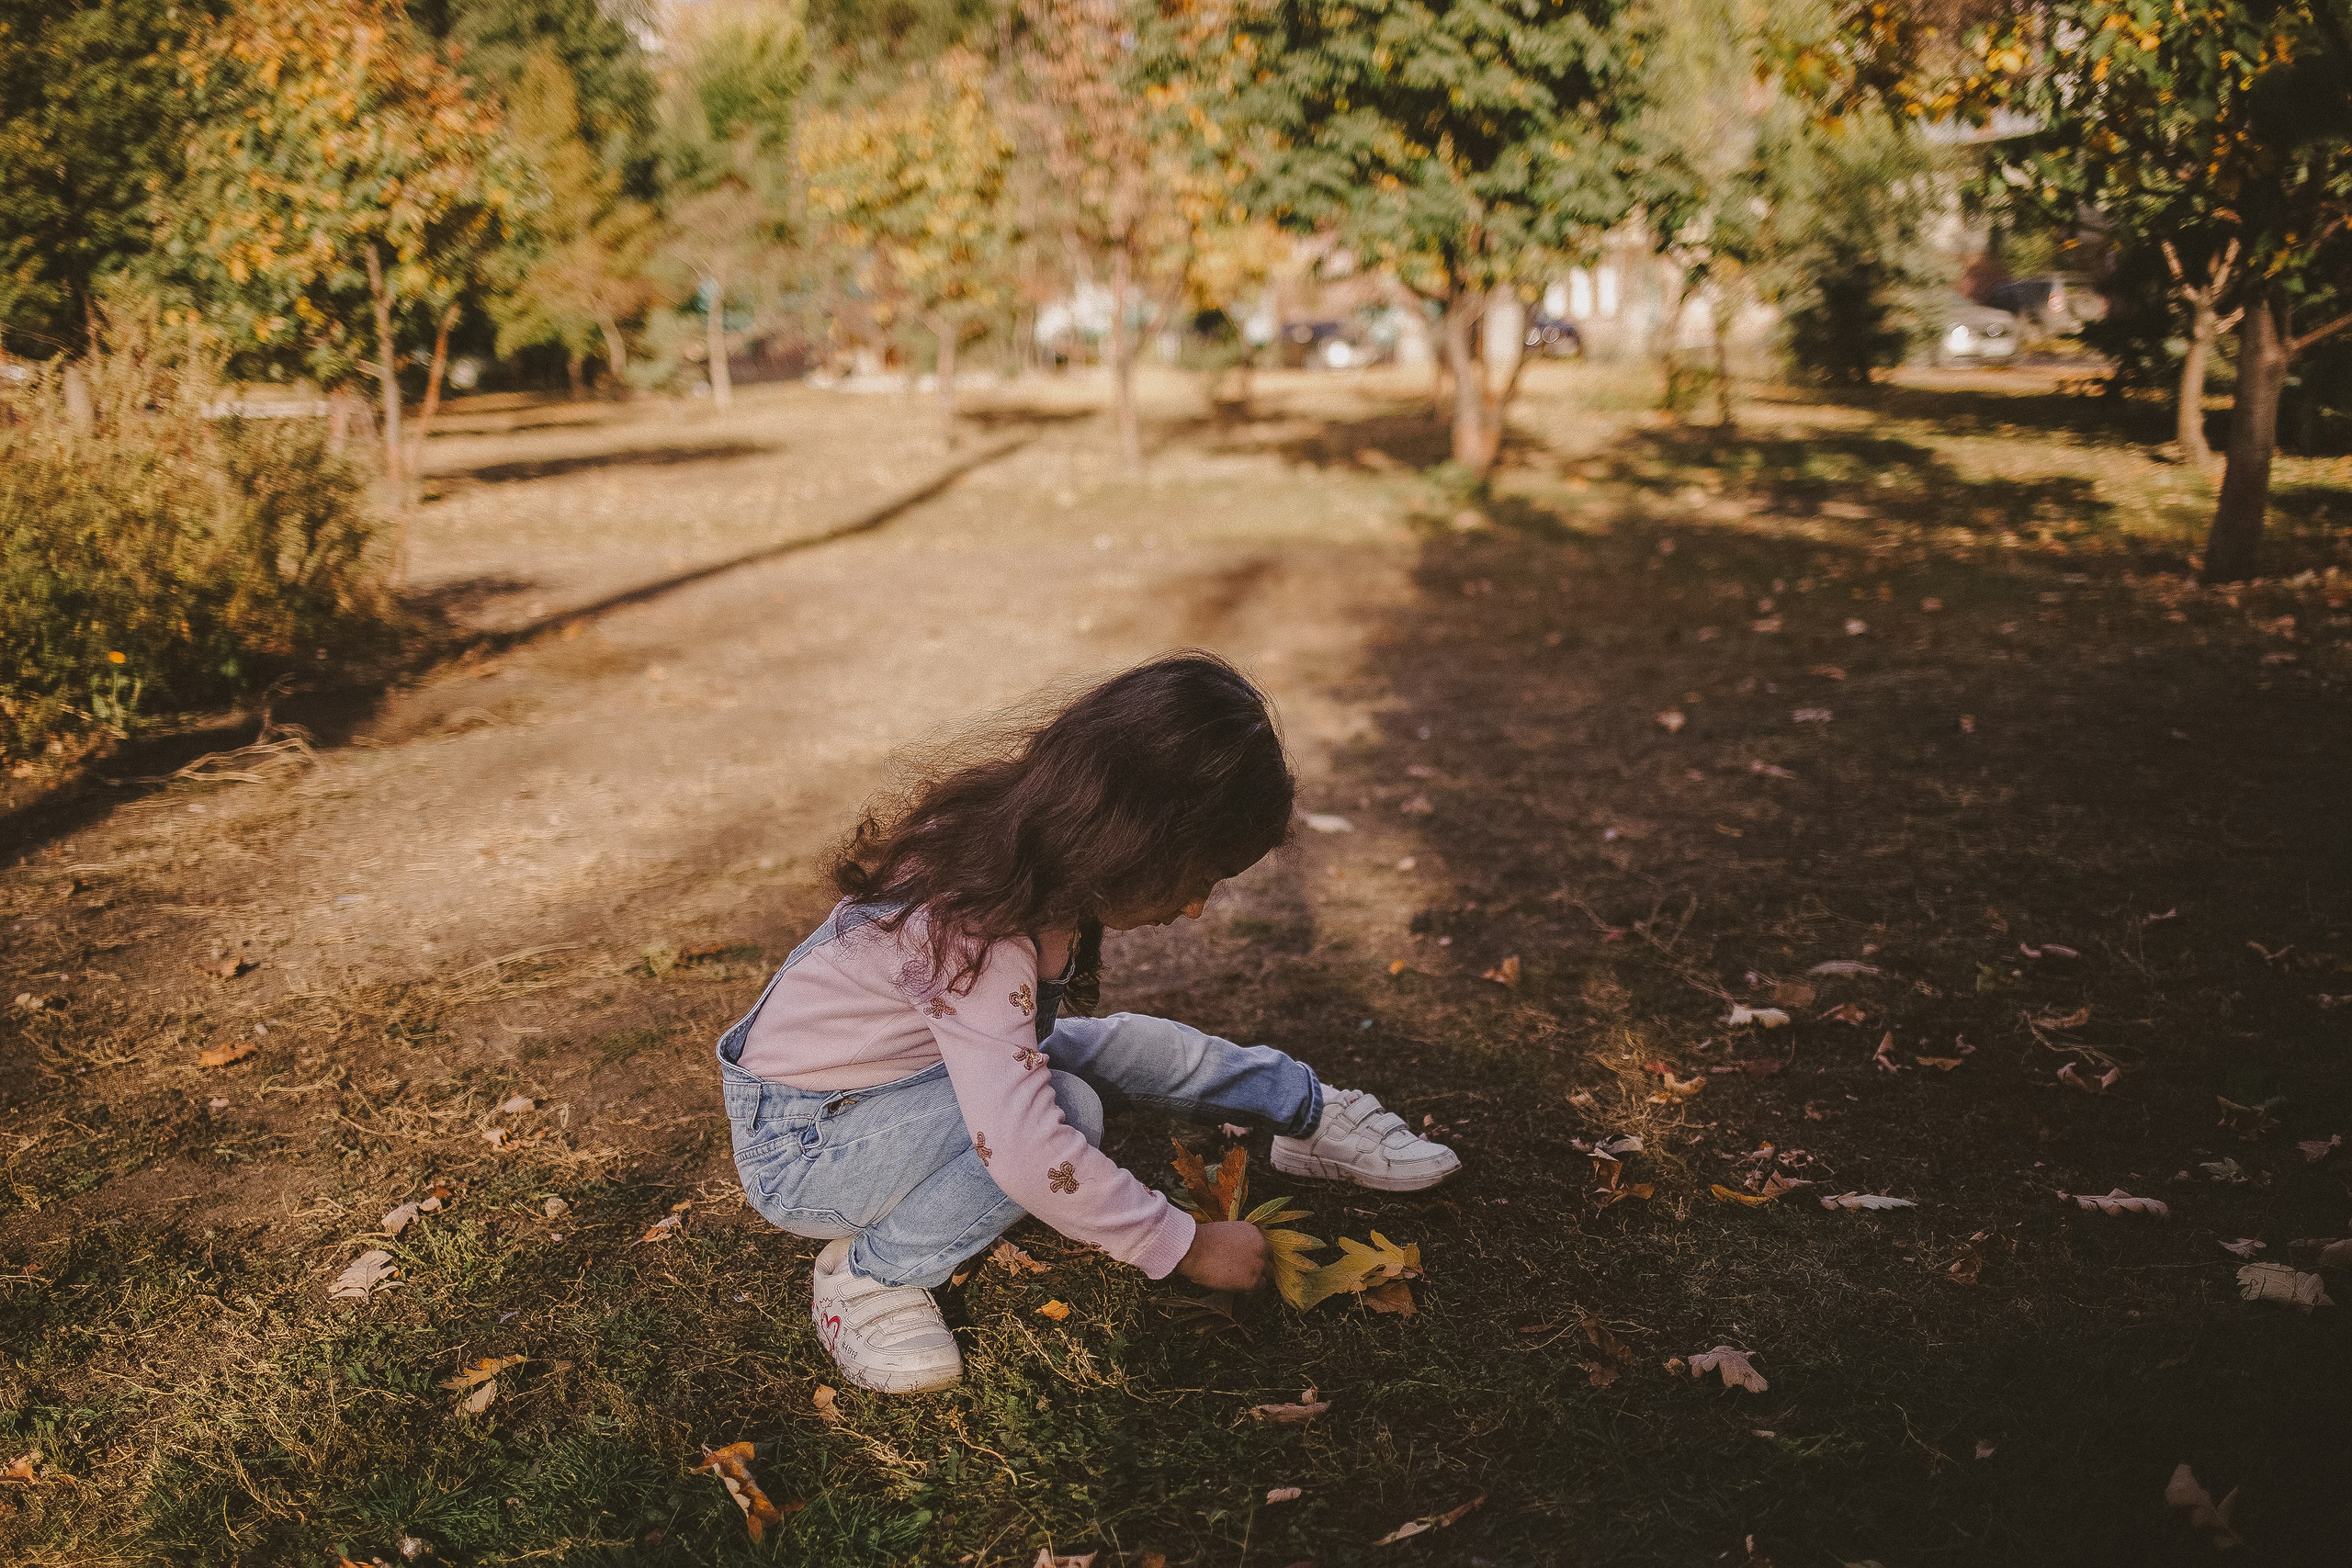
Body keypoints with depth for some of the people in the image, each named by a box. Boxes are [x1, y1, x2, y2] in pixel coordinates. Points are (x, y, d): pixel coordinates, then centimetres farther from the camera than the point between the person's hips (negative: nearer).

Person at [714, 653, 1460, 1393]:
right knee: (1066, 1105, -28)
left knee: (1127, 1046, -2)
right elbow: (1025, 1152, -39)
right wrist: (1186, 1246, -29)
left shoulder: (1024, 847, -10)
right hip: (800, 1142, -8)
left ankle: (1310, 1113, 20)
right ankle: (870, 1276, -15)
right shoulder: (976, 934, -37)